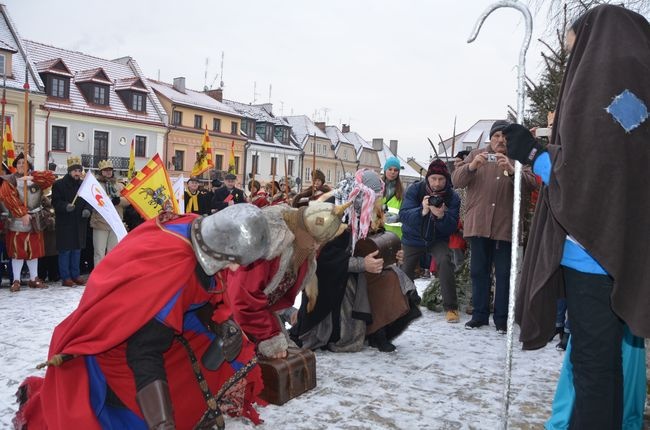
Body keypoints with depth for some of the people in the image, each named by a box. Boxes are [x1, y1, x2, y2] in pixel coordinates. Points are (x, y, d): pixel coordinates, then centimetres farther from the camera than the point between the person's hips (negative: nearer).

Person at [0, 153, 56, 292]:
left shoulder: (35, 178, 7)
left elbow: (51, 177, -9)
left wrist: (33, 177, -21)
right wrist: (23, 214, -20)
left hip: (35, 220, 3)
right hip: (17, 221, -3)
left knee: (34, 249, 9)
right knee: (17, 250, -1)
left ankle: (34, 279, 18)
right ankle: (16, 281, 6)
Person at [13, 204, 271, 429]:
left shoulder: (195, 232, -14)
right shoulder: (171, 269, -37)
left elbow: (206, 295, 3)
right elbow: (145, 352, -35)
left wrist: (226, 325, -14)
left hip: (156, 325, 8)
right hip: (111, 345, -7)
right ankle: (40, 403, 10)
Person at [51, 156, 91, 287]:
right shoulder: (59, 184, -4)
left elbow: (88, 201, 11)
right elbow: (56, 202, -9)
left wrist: (87, 210, -9)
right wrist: (66, 206, -26)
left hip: (79, 223, 5)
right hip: (65, 223, -5)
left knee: (77, 249, 12)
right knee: (65, 250, 0)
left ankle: (76, 275, 21)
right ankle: (65, 277, 7)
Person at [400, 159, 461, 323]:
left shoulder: (452, 197, -14)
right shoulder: (415, 190, -15)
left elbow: (451, 228, -19)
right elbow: (403, 215, -26)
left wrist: (441, 216, -39)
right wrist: (422, 211, -43)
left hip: (438, 239, -1)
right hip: (413, 238, 1)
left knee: (445, 261, -26)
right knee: (405, 271, 4)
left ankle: (451, 307, -18)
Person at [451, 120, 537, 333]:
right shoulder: (476, 154, 10)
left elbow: (530, 184, -8)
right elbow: (456, 180, -1)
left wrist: (511, 171, -26)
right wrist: (471, 166, -21)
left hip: (505, 227, -1)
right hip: (478, 225, 1)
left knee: (504, 274, 5)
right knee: (478, 272, 8)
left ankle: (502, 317, 14)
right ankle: (479, 314, 19)